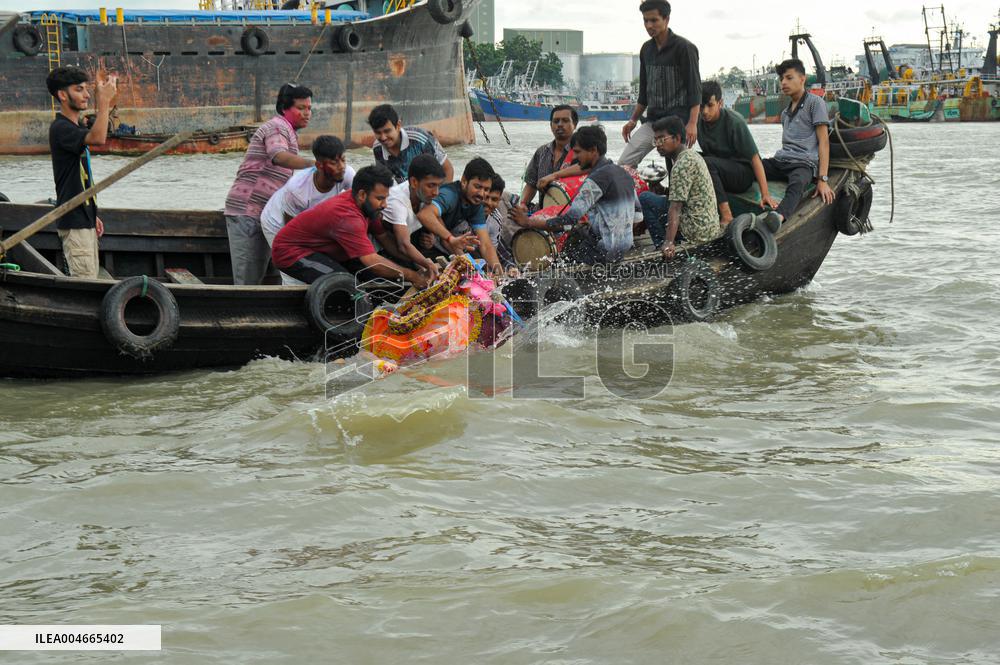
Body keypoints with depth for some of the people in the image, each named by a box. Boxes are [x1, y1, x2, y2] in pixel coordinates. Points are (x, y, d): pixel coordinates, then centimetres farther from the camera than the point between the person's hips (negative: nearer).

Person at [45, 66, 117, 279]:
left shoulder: (75, 128, 16)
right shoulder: (60, 128, -15)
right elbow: (97, 138, -35)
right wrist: (104, 101, -30)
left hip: (84, 219, 10)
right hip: (74, 221, -10)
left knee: (89, 279, 11)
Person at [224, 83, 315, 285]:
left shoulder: (288, 132, 25)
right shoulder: (278, 127, -8)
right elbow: (279, 156, -32)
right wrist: (313, 164, -46)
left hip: (262, 213, 10)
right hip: (247, 210, -10)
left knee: (256, 277, 8)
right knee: (247, 280, -13)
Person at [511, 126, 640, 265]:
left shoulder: (597, 179, -19)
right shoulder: (623, 173, 9)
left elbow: (571, 219, -23)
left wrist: (529, 223, -20)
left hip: (604, 252, -9)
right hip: (625, 247, 9)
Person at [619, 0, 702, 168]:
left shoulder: (684, 48, -7)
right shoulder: (647, 49, 13)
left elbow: (694, 88, -11)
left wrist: (692, 123, -20)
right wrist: (634, 120, 18)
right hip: (652, 121, 7)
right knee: (624, 164, -4)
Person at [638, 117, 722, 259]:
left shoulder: (682, 164, -16)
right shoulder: (692, 155, 14)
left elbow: (675, 207, -24)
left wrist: (668, 243, -29)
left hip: (697, 231, -10)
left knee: (645, 199, -5)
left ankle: (663, 247, -4)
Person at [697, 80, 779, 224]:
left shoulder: (734, 122, -20)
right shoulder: (700, 121, -4)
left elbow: (755, 157, -20)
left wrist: (765, 194, -25)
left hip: (743, 173, -6)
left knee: (707, 163, -33)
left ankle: (726, 217, -34)